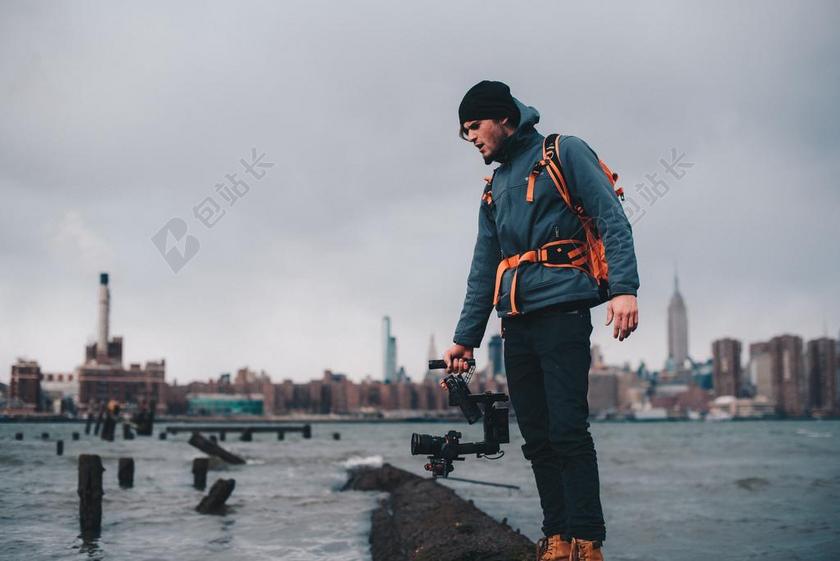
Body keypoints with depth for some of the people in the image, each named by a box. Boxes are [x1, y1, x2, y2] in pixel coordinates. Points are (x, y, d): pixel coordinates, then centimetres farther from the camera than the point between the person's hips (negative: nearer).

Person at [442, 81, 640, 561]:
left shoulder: (564, 153, 3)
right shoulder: (494, 188, 23)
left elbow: (612, 219, -7)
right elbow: (484, 269, 24)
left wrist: (624, 287, -21)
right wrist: (466, 337, 19)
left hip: (561, 310, -7)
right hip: (517, 323, 7)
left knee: (568, 430, -12)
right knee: (537, 436, 4)